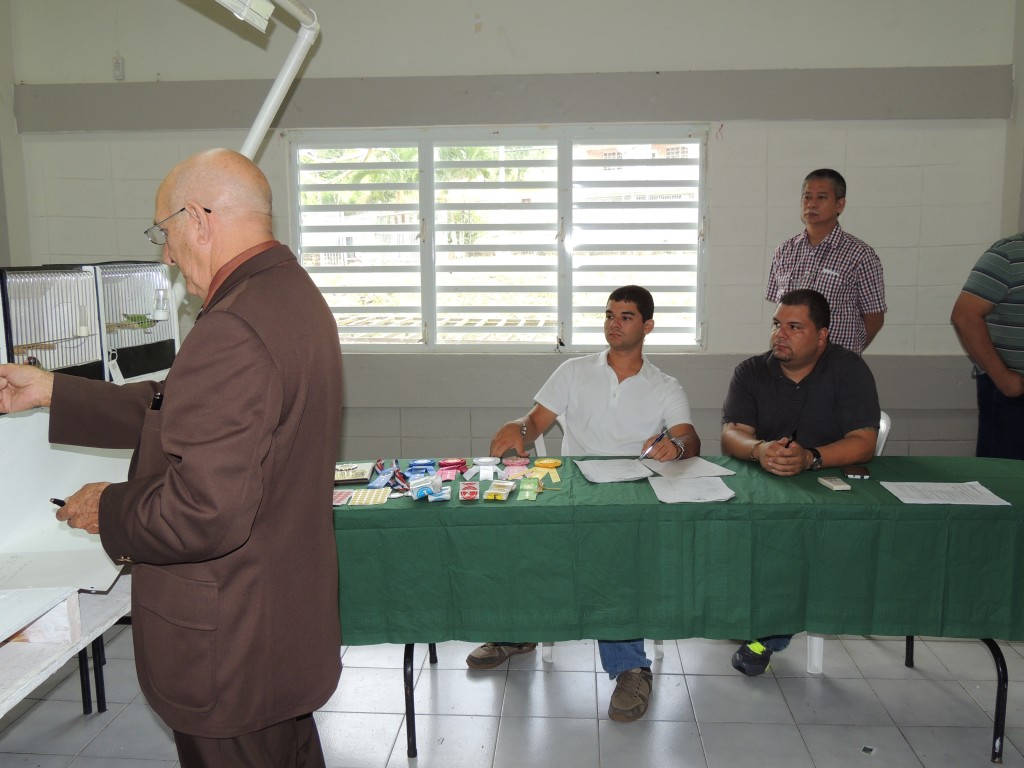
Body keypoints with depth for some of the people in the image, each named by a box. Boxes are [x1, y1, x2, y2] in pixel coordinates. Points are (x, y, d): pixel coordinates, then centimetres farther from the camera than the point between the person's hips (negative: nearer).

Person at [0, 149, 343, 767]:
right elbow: (188, 413, 10)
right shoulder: (291, 294, 5)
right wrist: (50, 391, 12)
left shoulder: (233, 330, -28)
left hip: (234, 654, -9)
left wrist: (109, 510, -12)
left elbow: (203, 513, -31)